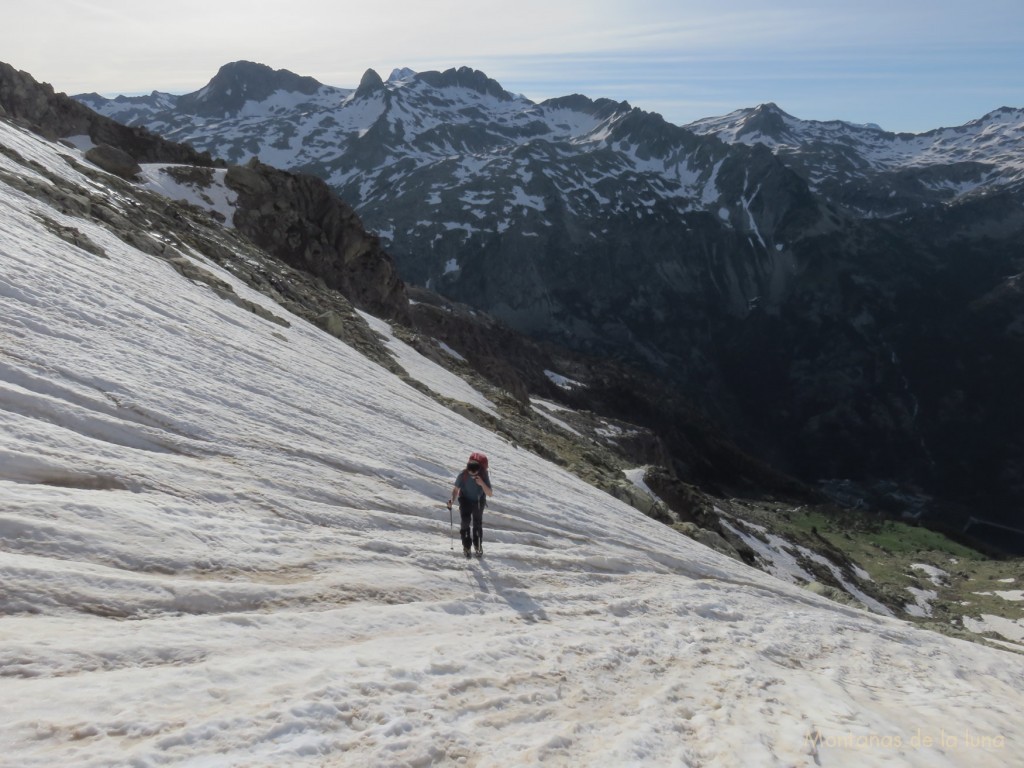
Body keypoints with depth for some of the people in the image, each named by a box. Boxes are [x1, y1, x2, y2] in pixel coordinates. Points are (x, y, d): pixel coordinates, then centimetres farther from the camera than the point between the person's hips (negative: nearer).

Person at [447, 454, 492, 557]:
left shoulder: (483, 475, -27)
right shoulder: (463, 474, -26)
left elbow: (490, 493, -28)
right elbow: (456, 489, -11)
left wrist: (482, 484, -45)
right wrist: (452, 500, -28)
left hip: (478, 501, 0)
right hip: (465, 500, 0)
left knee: (477, 524, 6)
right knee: (465, 522, -16)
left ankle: (478, 546, 30)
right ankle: (466, 546, 3)